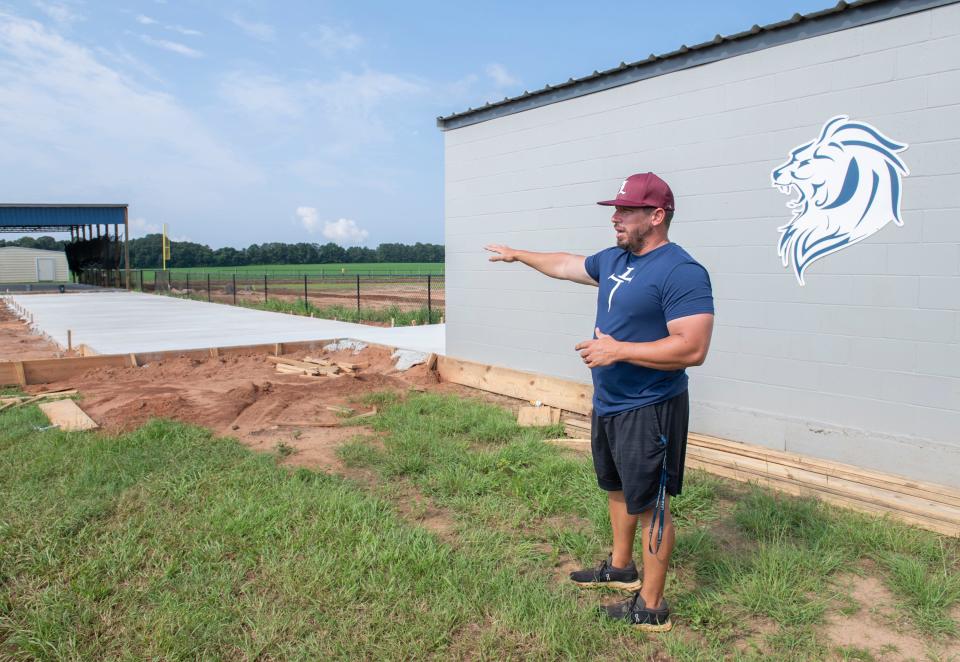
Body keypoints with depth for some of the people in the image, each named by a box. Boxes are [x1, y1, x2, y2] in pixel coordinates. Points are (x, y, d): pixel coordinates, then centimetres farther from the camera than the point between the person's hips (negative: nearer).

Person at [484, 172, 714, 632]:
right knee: (617, 489, 23)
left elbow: (692, 349, -28)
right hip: (607, 404, 9)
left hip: (649, 411, -9)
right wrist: (517, 255, 36)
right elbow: (565, 265, 26)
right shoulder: (613, 259, 7)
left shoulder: (681, 272, -21)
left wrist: (618, 350, -25)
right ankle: (620, 568, 44)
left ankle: (651, 608, 18)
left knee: (649, 503, 3)